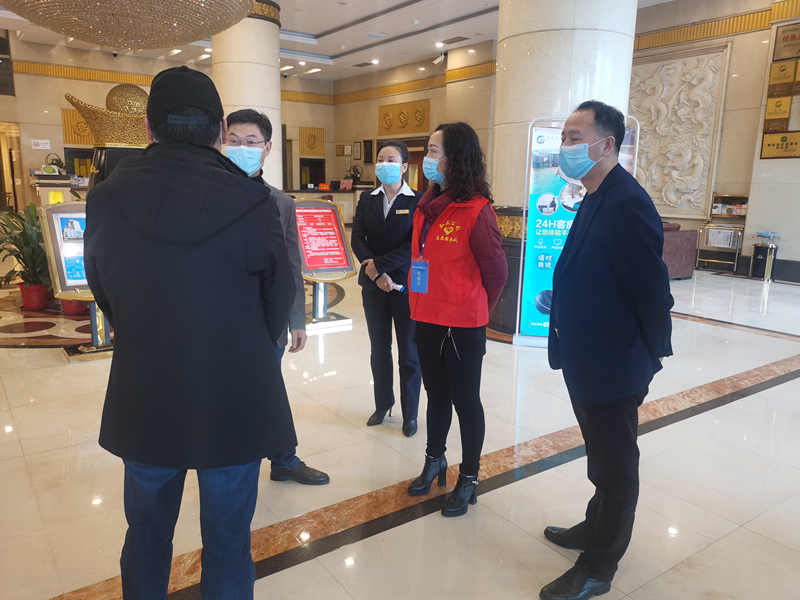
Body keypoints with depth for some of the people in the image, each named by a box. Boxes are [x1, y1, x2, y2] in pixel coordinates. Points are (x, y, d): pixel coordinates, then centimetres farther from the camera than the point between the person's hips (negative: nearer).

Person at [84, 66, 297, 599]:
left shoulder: (104, 200, -8)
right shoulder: (253, 202, -18)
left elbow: (104, 296, 4)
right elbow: (278, 300, -6)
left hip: (142, 403, 3)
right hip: (235, 402, -2)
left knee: (147, 535, 25)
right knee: (228, 542, 16)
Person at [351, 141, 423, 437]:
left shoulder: (417, 201, -5)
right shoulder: (367, 199, 6)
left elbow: (415, 245, -14)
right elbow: (357, 239, -3)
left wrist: (378, 264, -17)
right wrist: (376, 274, -16)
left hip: (406, 286, -4)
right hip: (374, 286, 4)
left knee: (409, 353, 6)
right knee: (379, 350, 15)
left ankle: (410, 414, 20)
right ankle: (383, 403, 32)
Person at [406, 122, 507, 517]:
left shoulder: (476, 210, -16)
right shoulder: (426, 206, 6)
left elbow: (496, 270, -9)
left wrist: (476, 311, 3)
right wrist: (423, 307, 11)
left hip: (463, 327, -6)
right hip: (427, 320, 7)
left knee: (465, 400, 8)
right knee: (436, 395, 20)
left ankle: (469, 478, 26)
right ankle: (434, 462, 40)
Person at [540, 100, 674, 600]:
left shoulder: (627, 203, -22)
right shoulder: (595, 198, 9)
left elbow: (652, 290, -21)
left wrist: (652, 356, -12)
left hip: (613, 366, -9)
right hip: (586, 360, 9)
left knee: (615, 466, 9)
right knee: (603, 459, 25)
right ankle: (596, 529, 46)